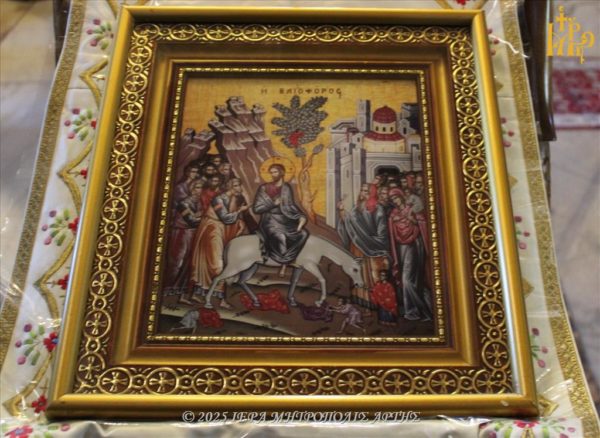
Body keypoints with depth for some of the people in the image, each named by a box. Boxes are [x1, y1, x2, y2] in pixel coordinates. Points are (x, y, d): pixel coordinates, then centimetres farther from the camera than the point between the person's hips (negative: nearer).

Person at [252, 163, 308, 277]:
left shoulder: (287, 188, 7)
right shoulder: (264, 188, -3)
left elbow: (291, 205, 14)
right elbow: (256, 209, -5)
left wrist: (302, 216, -1)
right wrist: (273, 204, -12)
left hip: (285, 220, 4)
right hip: (270, 220, -4)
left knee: (303, 233, -14)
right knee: (280, 236, -30)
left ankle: (285, 262, -8)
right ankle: (284, 262, -2)